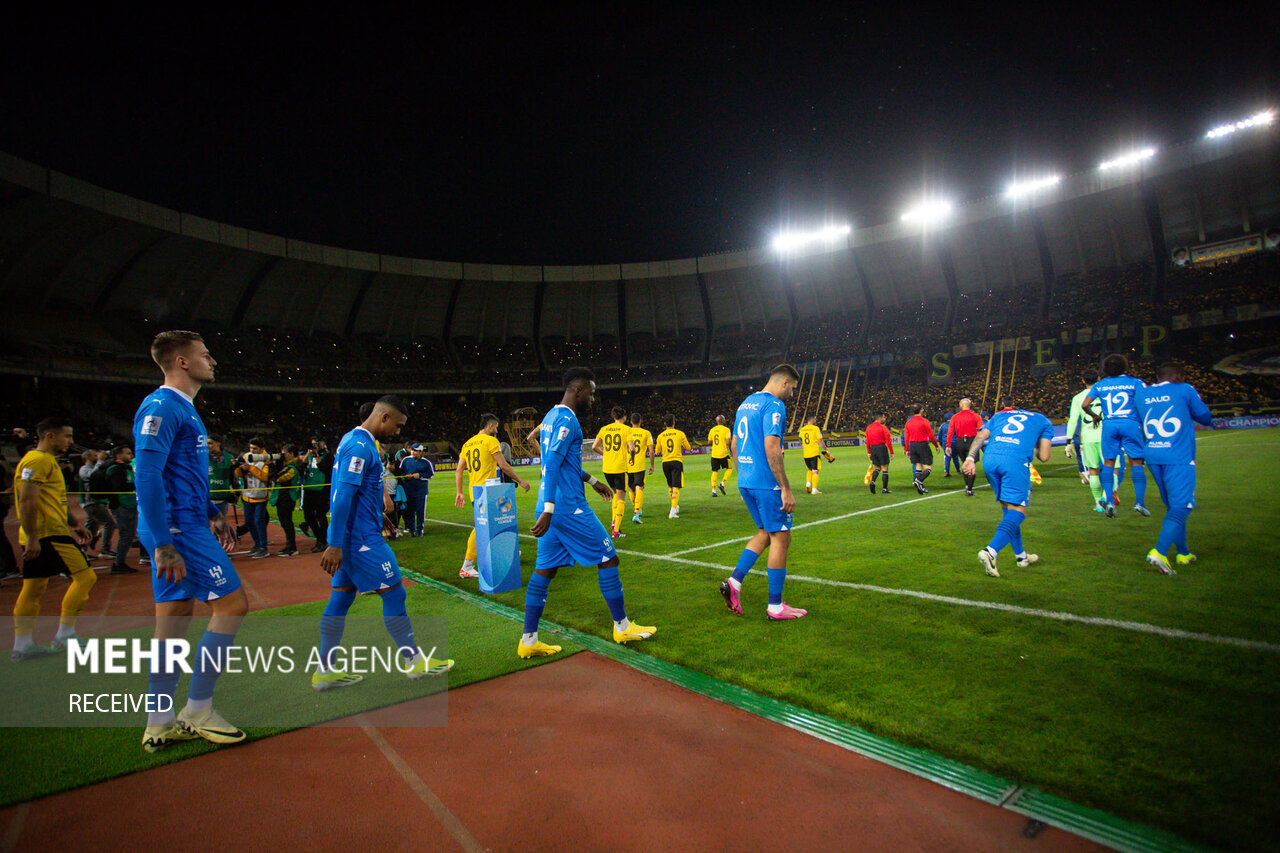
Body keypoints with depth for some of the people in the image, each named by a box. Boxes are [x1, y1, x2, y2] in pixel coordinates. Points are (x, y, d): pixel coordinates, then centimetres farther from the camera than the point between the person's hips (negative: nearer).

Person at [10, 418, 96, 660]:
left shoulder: (49, 461, 20)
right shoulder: (37, 460, -12)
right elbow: (26, 501, -20)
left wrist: (74, 524, 27)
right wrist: (32, 537, -23)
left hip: (36, 539, 11)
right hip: (49, 534, -11)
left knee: (33, 589, 11)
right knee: (86, 577, -9)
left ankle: (22, 645, 16)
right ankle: (64, 636, -3)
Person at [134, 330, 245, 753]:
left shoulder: (183, 409, 18)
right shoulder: (161, 407, -13)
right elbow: (148, 477, -21)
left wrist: (214, 513, 22)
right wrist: (164, 545, -23)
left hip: (187, 525, 10)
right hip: (179, 530, -10)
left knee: (174, 621, 12)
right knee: (232, 605, -5)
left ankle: (160, 725, 20)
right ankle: (198, 711, 6)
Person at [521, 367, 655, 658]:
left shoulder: (552, 416, 18)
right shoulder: (567, 420, -13)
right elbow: (551, 465, -23)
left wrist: (592, 481, 36)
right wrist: (548, 510, -28)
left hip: (551, 506, 10)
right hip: (569, 507, -10)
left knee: (545, 568, 10)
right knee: (607, 558, 3)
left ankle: (529, 641, 13)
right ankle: (622, 627, 15)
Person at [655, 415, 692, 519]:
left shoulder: (660, 436, 3)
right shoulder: (680, 433, -2)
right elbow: (688, 448, 7)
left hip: (665, 462, 3)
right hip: (677, 461, -3)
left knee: (670, 486, 20)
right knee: (675, 487, -6)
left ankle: (675, 507, 33)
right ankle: (673, 511, -18)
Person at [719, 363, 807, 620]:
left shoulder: (745, 404, 16)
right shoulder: (774, 406, -12)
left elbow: (735, 445, 19)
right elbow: (771, 450, -20)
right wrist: (786, 490, -18)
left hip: (745, 482, 9)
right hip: (766, 483, -9)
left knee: (764, 533, 19)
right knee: (781, 538, 2)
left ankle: (734, 581, 8)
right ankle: (775, 606, 9)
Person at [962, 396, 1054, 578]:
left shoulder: (999, 415, 33)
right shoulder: (1044, 421, 27)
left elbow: (981, 435, 15)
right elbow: (1043, 456, 17)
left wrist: (971, 458, 5)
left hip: (990, 459, 4)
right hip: (1015, 461, -4)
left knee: (1009, 508, 18)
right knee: (1017, 510, -4)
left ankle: (1021, 555, 28)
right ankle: (990, 552, -25)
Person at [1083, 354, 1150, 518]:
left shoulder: (1099, 385, 8)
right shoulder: (1135, 382, 3)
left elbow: (1084, 405, 1)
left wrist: (1095, 416, 18)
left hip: (1109, 425, 1)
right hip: (1131, 424, -1)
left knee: (1108, 463, 5)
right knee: (1136, 462, 4)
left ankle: (1109, 501, -3)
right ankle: (1139, 501, -1)